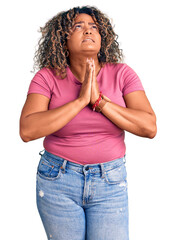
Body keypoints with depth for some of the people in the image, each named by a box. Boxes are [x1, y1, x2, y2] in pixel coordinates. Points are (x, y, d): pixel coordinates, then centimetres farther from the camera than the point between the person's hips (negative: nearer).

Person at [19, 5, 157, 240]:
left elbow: (149, 128, -13)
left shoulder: (122, 74, -4)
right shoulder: (47, 77, -6)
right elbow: (27, 130, -19)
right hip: (58, 180, 0)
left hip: (110, 182, 1)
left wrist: (99, 101, -19)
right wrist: (80, 100, -22)